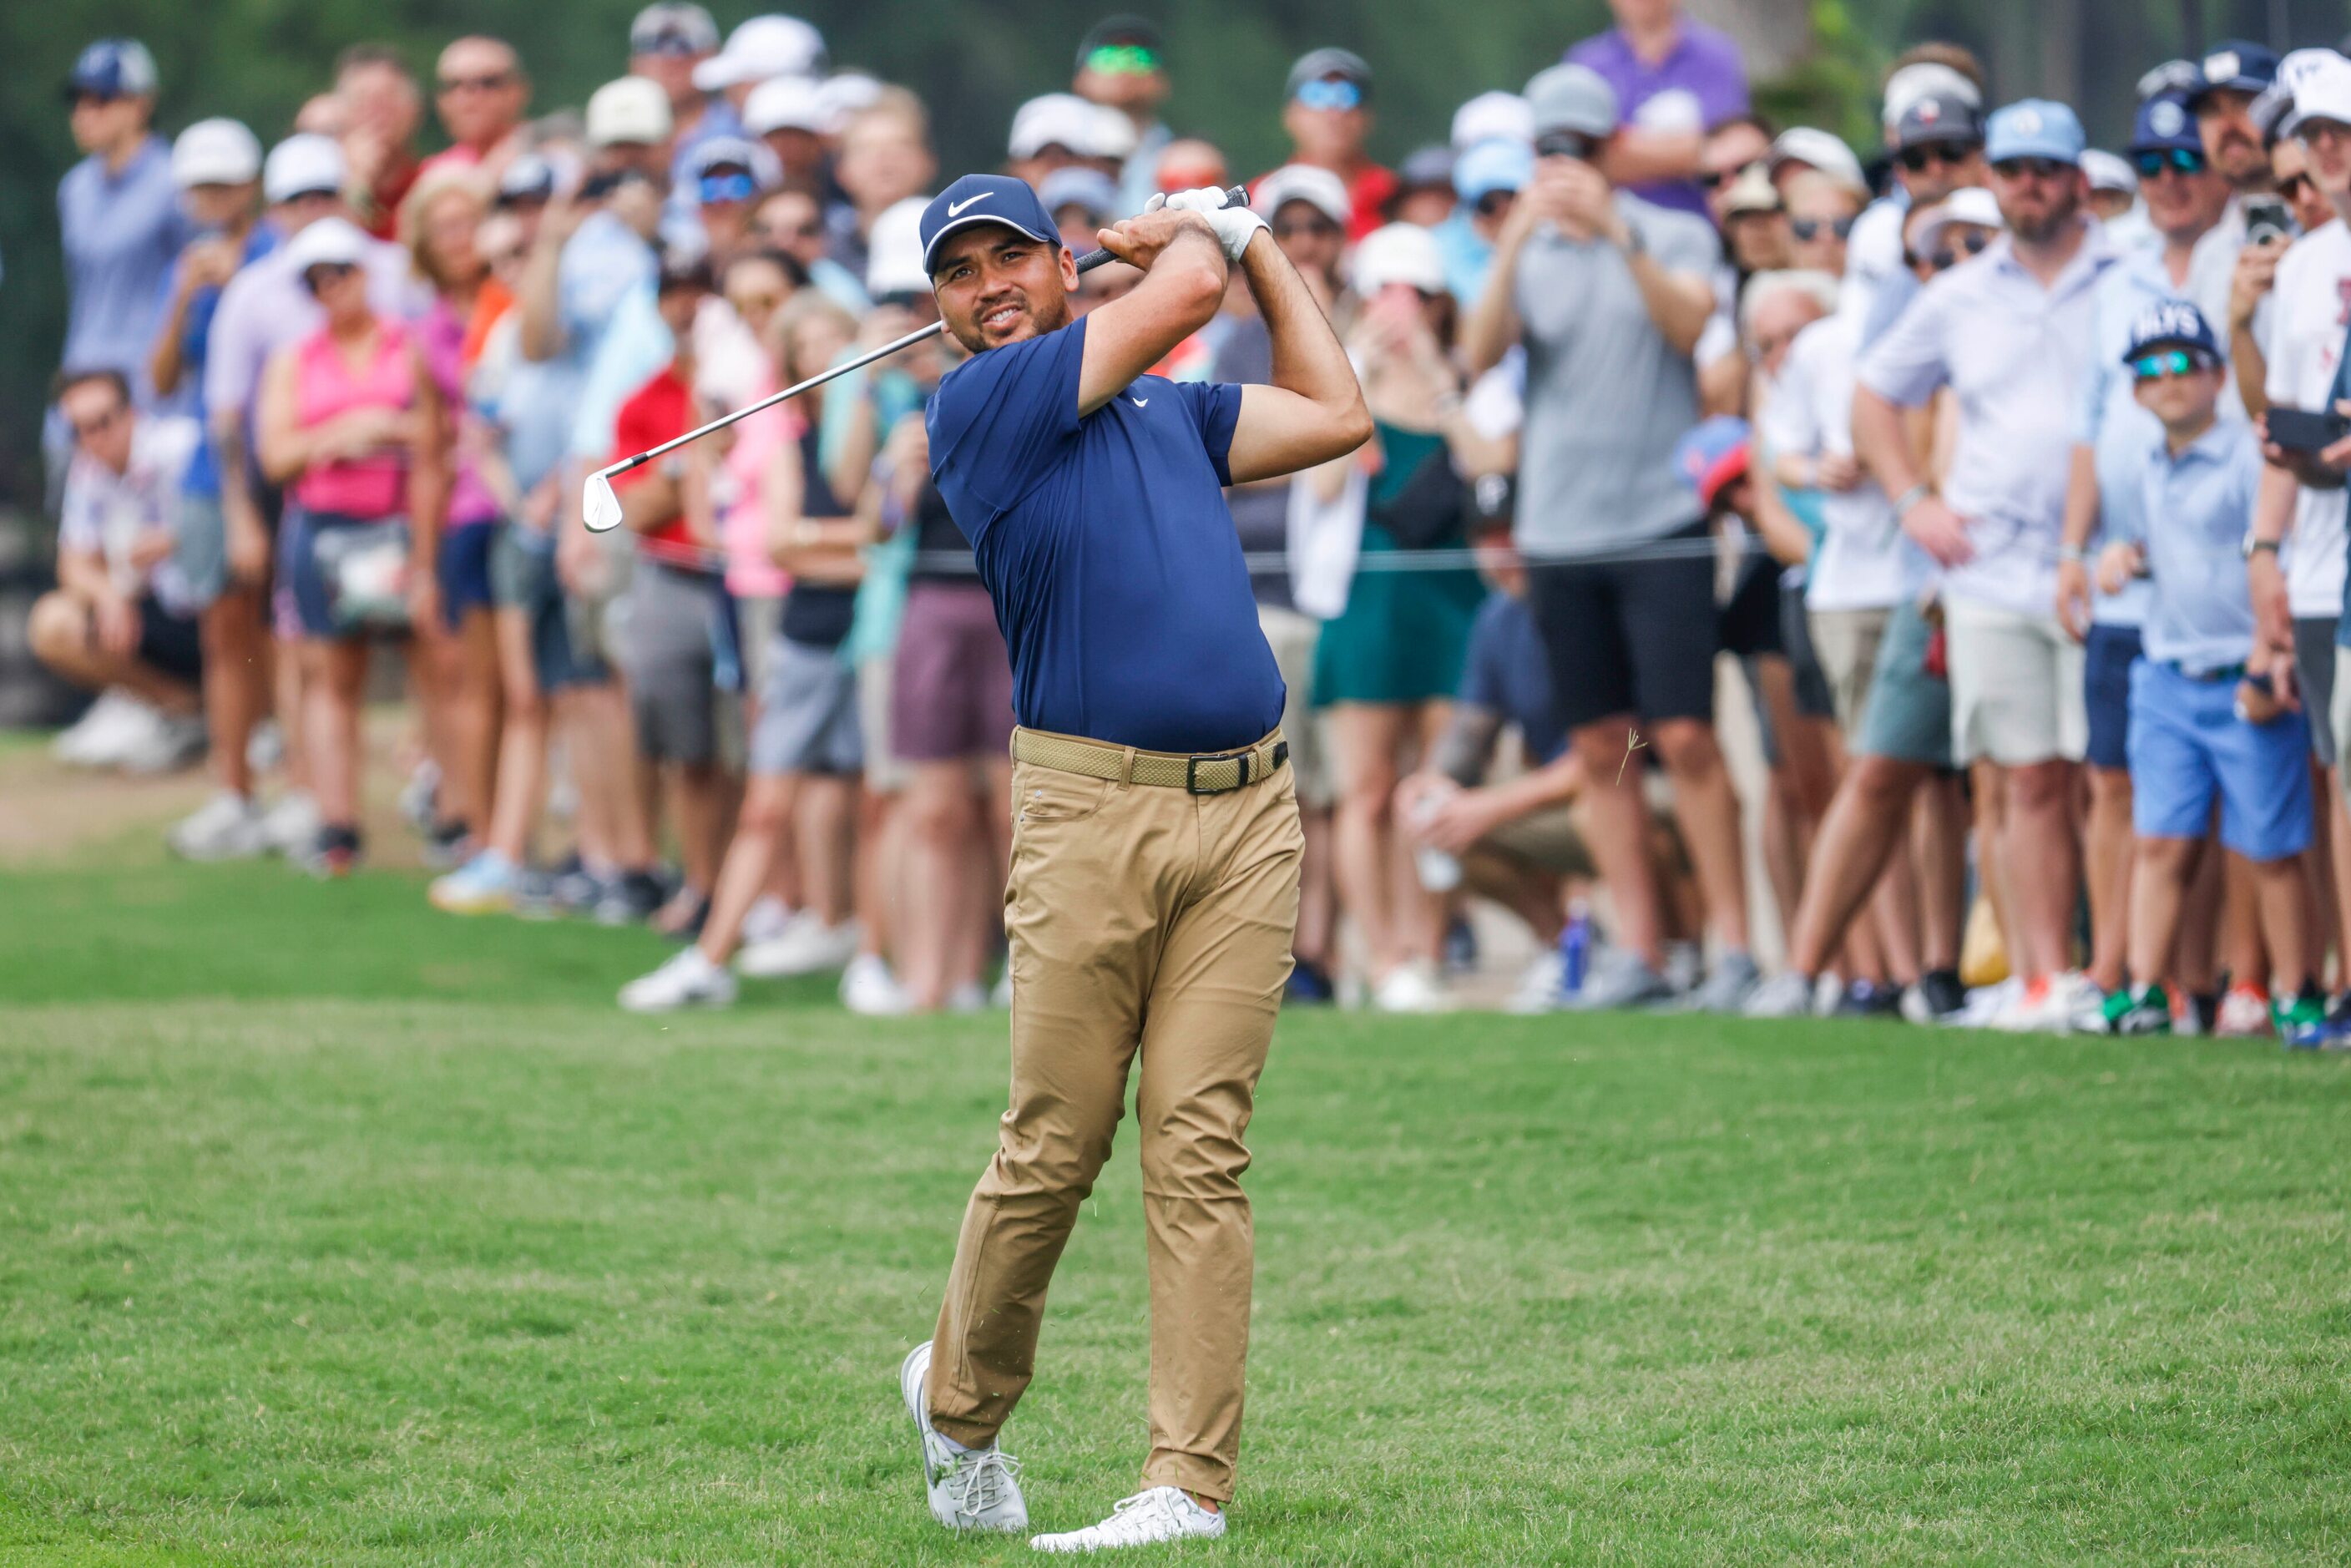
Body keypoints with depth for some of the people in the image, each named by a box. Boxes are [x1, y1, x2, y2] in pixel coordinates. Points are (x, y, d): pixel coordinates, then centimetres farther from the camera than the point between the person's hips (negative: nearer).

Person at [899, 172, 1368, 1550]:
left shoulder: (1164, 405, 20)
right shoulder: (980, 405, 0)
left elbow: (1340, 415, 28)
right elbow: (1187, 291, -1)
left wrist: (1255, 238, 29)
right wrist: (1202, 234, 21)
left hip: (1247, 814, 4)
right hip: (1092, 808, -4)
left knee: (1202, 1152, -3)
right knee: (1053, 1150, -3)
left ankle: (1192, 1486, -5)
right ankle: (961, 1400, 23)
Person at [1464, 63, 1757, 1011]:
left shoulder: (1676, 239, 4)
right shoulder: (1529, 253, 11)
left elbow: (1689, 325, -16)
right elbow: (1480, 355, -6)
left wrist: (1619, 236, -27)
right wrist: (1514, 242, -20)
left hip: (1661, 524, -3)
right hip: (1558, 532, 3)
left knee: (1685, 737, -9)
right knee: (1601, 749, 3)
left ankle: (1732, 942, -4)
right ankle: (1639, 951, 8)